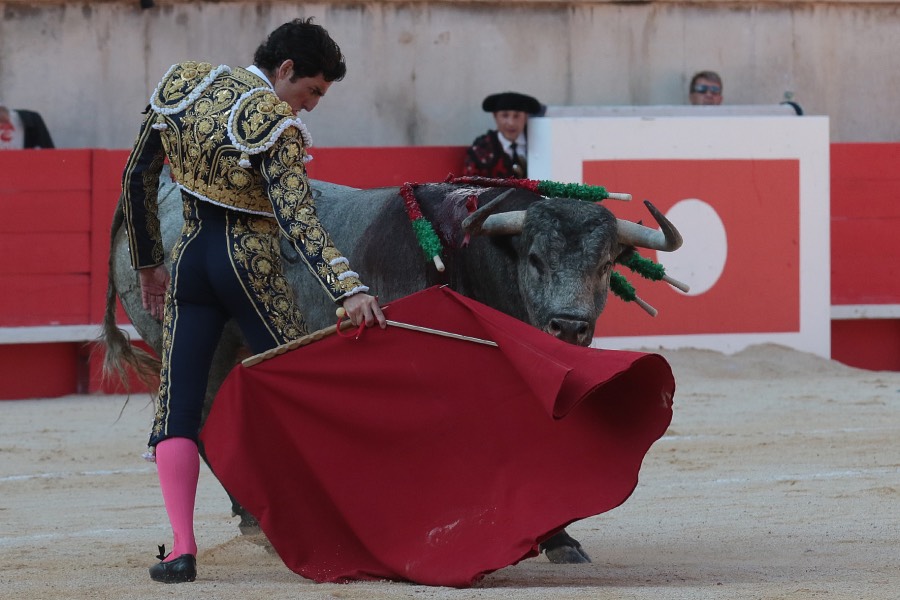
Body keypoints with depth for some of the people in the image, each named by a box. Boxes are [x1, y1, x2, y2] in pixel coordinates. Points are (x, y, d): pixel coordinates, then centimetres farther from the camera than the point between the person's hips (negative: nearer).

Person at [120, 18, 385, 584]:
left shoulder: (183, 84, 3)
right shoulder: (277, 126, -15)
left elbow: (137, 177, 10)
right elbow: (298, 218, -27)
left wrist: (148, 261, 20)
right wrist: (349, 289, -35)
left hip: (191, 258, 5)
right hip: (251, 266, -5)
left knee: (178, 404, 3)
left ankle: (182, 548, -9)